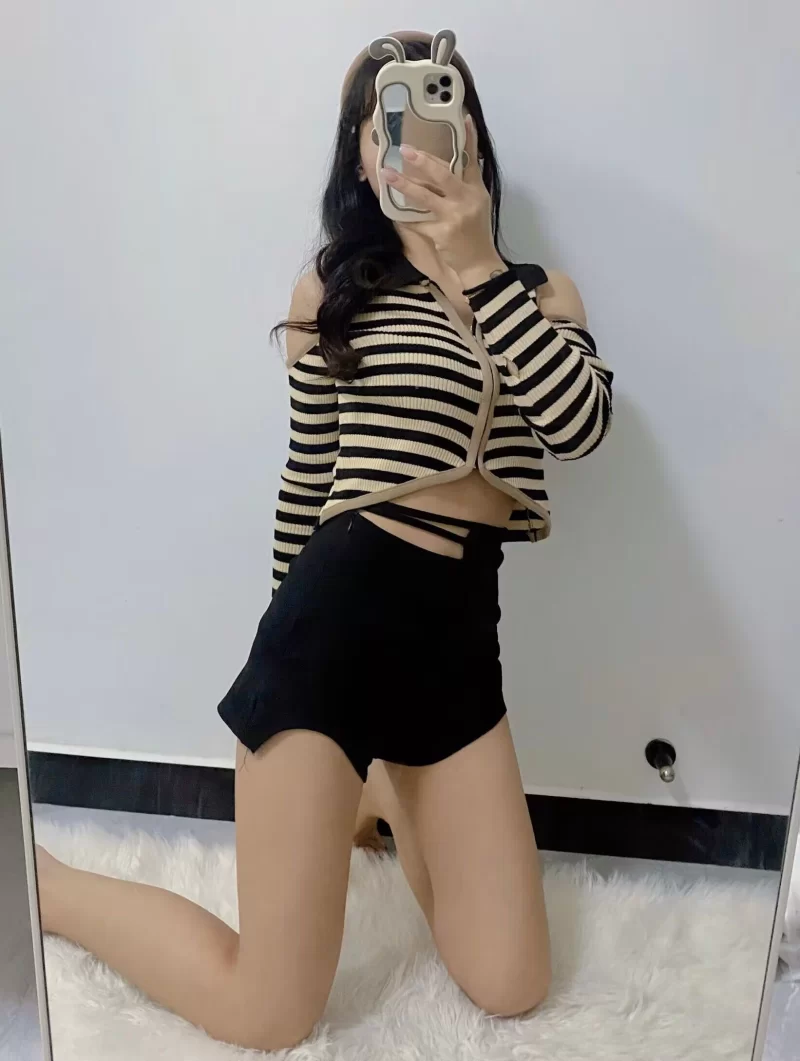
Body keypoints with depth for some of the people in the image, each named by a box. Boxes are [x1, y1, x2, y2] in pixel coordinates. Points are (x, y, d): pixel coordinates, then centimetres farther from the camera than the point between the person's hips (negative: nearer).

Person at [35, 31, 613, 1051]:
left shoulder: (539, 291, 10)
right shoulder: (335, 287, 3)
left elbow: (579, 423, -11)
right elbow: (307, 483, 7)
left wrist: (477, 264, -15)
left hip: (461, 633, 4)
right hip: (337, 615, -4)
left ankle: (385, 796, 36)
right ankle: (32, 881, 27)